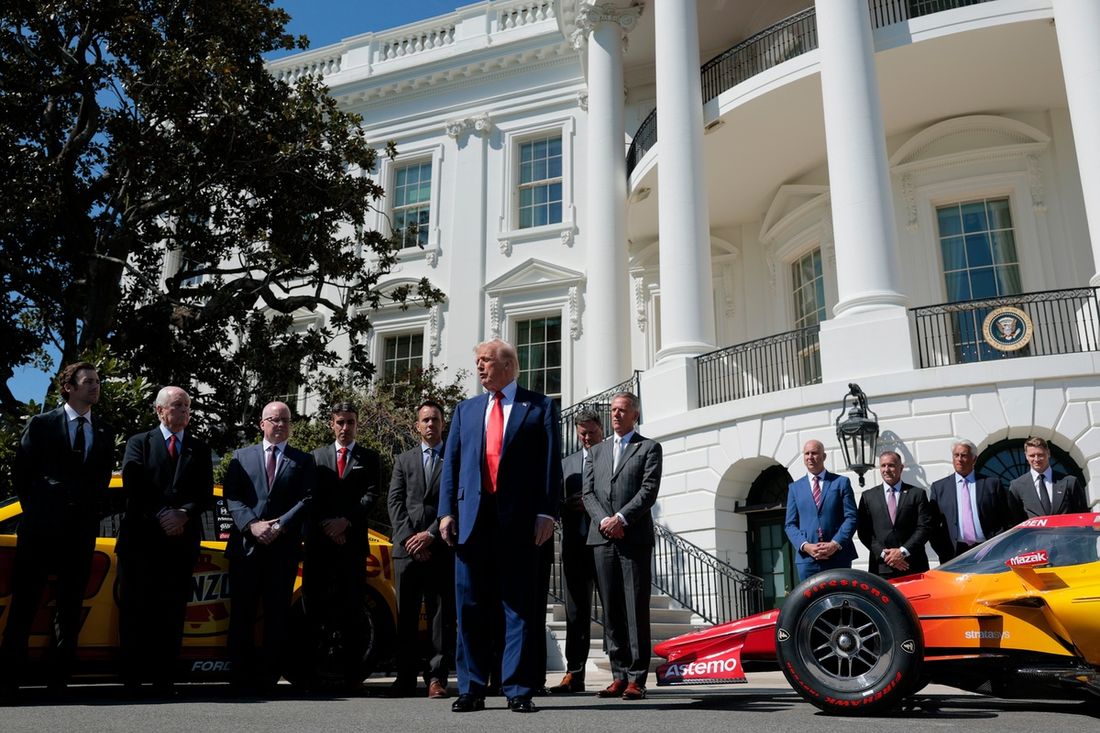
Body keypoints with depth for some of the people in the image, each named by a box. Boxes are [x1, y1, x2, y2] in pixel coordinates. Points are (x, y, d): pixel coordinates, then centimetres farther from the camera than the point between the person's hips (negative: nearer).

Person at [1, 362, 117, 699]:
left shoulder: (105, 431, 11)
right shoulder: (41, 424, 3)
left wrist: (92, 513, 5)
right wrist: (35, 510, 4)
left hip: (82, 530, 3)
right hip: (41, 527, -3)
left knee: (70, 608, 5)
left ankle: (59, 681, 11)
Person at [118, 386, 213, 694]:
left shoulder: (200, 449, 16)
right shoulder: (139, 443, 9)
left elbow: (205, 494, 7)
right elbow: (132, 487, -4)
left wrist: (184, 514, -11)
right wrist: (160, 516, -14)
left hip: (182, 541, 2)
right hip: (141, 539, -1)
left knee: (172, 612, 1)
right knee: (135, 610, 0)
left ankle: (164, 679, 5)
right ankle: (132, 678, 7)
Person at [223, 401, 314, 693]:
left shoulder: (303, 461, 11)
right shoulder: (241, 457, 13)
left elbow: (306, 500, 0)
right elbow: (231, 497, 2)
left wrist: (279, 527, -12)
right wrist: (252, 525, -13)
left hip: (284, 549, 0)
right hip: (245, 546, 0)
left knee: (277, 615, 2)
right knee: (242, 614, 3)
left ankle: (268, 677, 9)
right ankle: (241, 677, 10)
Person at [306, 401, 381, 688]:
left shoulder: (369, 458, 12)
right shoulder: (317, 456, 17)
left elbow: (371, 495, 1)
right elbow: (311, 496, 8)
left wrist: (345, 521, -11)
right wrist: (325, 525, -7)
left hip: (353, 540, -1)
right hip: (319, 540, 2)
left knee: (352, 604, -3)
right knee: (315, 600, -4)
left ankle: (351, 671, 0)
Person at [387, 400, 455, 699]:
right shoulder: (404, 460, 17)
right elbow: (395, 502, 7)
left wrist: (431, 534, -9)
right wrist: (409, 538, -6)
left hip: (442, 548, -2)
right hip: (407, 548, 2)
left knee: (442, 615, -1)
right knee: (406, 615, 4)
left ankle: (437, 676, 4)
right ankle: (406, 676, 11)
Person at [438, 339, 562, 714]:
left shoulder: (540, 406, 8)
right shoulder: (465, 409, 18)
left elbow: (551, 463, 1)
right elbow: (451, 463, 12)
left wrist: (546, 513, -8)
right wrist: (447, 511, 1)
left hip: (519, 519, -3)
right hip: (472, 518, 3)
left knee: (520, 606, 1)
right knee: (471, 606, 6)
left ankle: (518, 690, 8)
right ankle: (471, 689, 14)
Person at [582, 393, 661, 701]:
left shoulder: (649, 448, 8)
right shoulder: (598, 450, 20)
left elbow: (649, 490, -4)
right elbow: (588, 492, 11)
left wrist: (621, 519, -13)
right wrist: (603, 520, -5)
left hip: (635, 538, -4)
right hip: (602, 538, 4)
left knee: (636, 610, -5)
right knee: (611, 611, 4)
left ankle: (636, 679, -2)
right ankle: (619, 675, 9)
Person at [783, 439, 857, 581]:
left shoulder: (841, 482, 8)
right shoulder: (794, 487, 13)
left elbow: (851, 517, 1)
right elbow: (790, 524, 9)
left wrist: (836, 544, -12)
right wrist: (805, 546, -8)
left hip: (839, 556, -1)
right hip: (806, 558, 1)